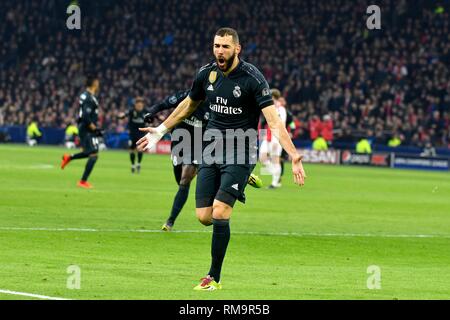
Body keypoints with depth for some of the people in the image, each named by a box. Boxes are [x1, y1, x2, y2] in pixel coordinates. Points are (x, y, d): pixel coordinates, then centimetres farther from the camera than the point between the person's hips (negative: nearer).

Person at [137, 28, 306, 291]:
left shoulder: (252, 78, -14)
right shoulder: (206, 74, 3)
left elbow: (274, 121, -20)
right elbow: (189, 105, 24)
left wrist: (293, 155, -30)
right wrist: (161, 130, 31)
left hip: (240, 155, -5)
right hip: (212, 151, 5)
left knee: (219, 213, -17)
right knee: (204, 216, 0)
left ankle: (214, 277, -2)